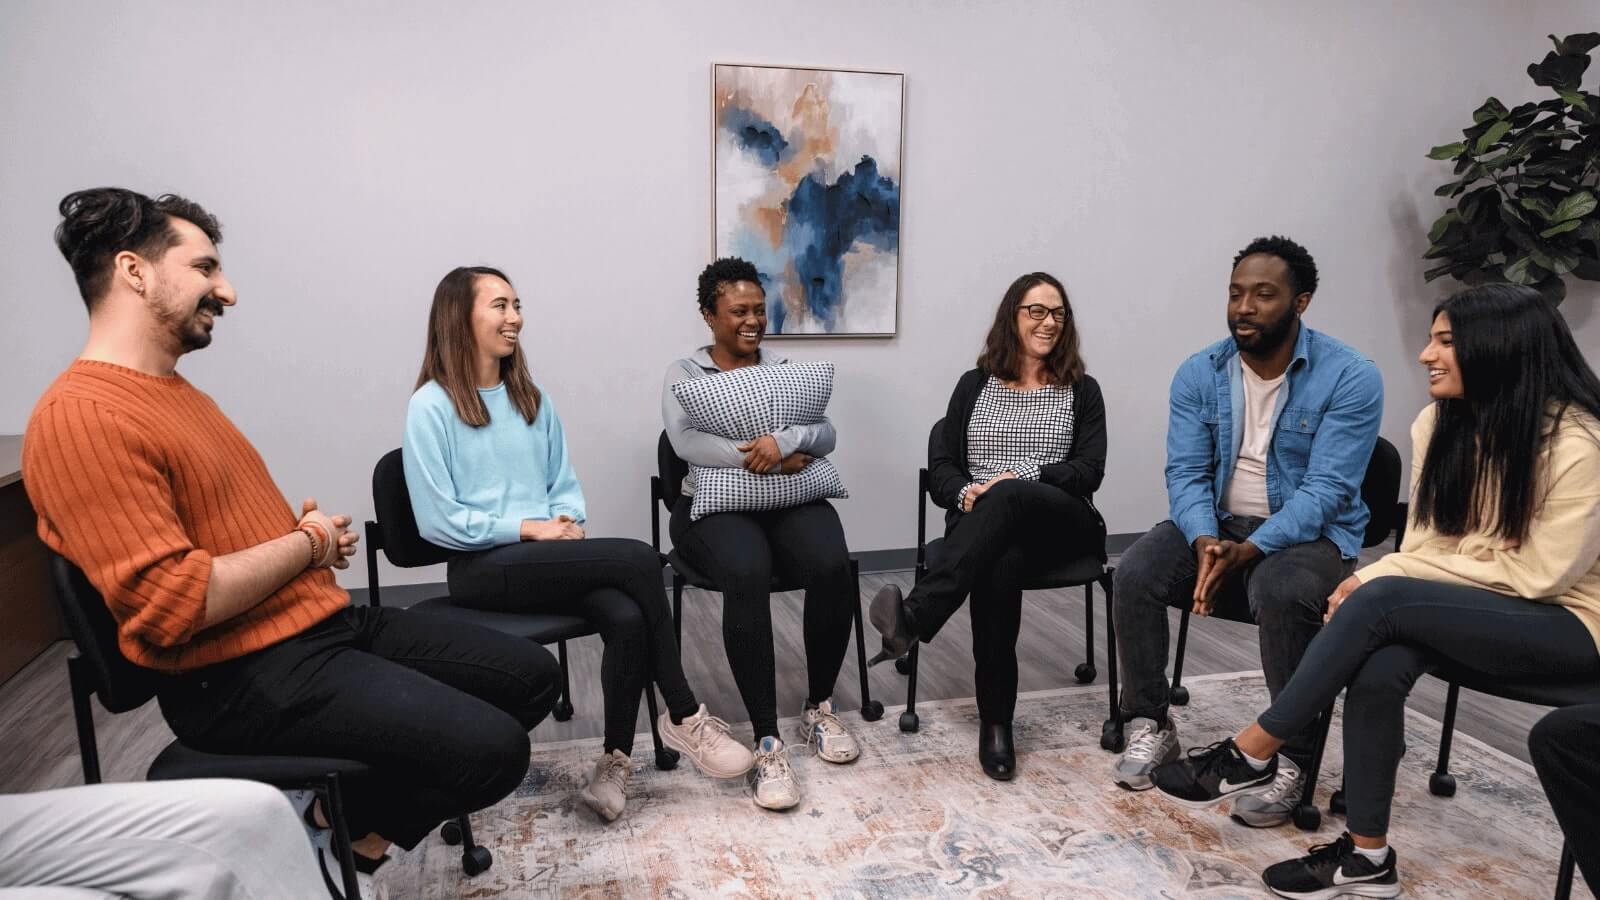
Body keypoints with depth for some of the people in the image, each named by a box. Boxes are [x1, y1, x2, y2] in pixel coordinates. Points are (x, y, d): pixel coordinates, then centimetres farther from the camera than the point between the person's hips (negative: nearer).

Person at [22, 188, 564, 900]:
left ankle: (356, 824, 12)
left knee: (532, 677, 7)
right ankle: (337, 835, 6)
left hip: (328, 623, 10)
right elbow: (172, 605, -25)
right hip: (239, 678, -10)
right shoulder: (81, 418, -17)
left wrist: (308, 529, 4)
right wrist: (307, 545, -10)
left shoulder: (176, 390, 15)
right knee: (490, 749, -23)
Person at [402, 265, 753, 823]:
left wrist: (568, 522, -4)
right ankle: (684, 716, -10)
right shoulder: (432, 406, -5)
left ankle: (614, 763, -12)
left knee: (628, 617, -27)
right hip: (483, 568, -5)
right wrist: (532, 528, -12)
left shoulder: (531, 398, 15)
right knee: (638, 559, -24)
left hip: (547, 556, 6)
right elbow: (438, 520, -9)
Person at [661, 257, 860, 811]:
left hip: (791, 500, 3)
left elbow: (826, 434, 3)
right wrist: (769, 461, -20)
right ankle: (767, 740, -28)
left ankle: (819, 707, -7)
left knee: (832, 566, -30)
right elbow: (685, 442, -11)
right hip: (716, 505, -3)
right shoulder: (684, 374, 8)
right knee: (748, 575, -36)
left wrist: (784, 440, -20)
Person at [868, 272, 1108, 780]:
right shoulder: (974, 385, 18)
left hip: (1063, 524, -1)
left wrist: (1022, 478, -15)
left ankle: (914, 619, -53)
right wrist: (965, 493, -13)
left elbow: (1089, 471, 2)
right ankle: (995, 721, -35)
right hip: (983, 523, 1)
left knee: (1007, 499, -39)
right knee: (998, 566, -39)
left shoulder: (1082, 391, 16)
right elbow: (940, 469, 11)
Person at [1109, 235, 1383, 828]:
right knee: (1134, 573, -23)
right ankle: (1150, 726, -4)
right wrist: (1204, 541, -25)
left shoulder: (1350, 377, -12)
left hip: (1310, 532, -3)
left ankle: (1293, 759, -16)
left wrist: (1247, 551, -31)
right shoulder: (1199, 373, -1)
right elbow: (1186, 472, -4)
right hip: (1217, 524, 4)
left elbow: (1326, 489, -19)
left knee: (1281, 594, -37)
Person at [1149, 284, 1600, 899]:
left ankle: (1252, 754, -19)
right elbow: (1425, 542, 2)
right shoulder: (1439, 423, -2)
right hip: (1469, 610, 5)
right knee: (1377, 670, -27)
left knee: (1380, 602, -30)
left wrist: (1386, 579, -20)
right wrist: (1376, 576, -20)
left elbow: (1539, 574, -19)